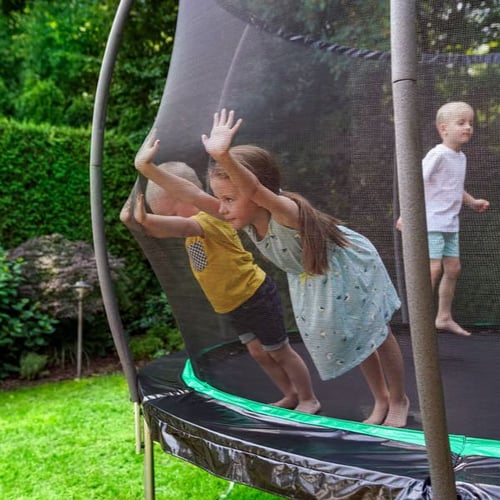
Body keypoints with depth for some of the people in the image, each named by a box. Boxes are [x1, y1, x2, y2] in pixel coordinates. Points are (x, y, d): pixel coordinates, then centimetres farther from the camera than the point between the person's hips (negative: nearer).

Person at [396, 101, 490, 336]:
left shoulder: (461, 157, 12)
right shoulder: (437, 155, -16)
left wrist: (472, 202, 14)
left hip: (451, 224, 9)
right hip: (432, 222, -9)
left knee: (453, 269, 12)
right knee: (433, 269, -13)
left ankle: (444, 317, 24)